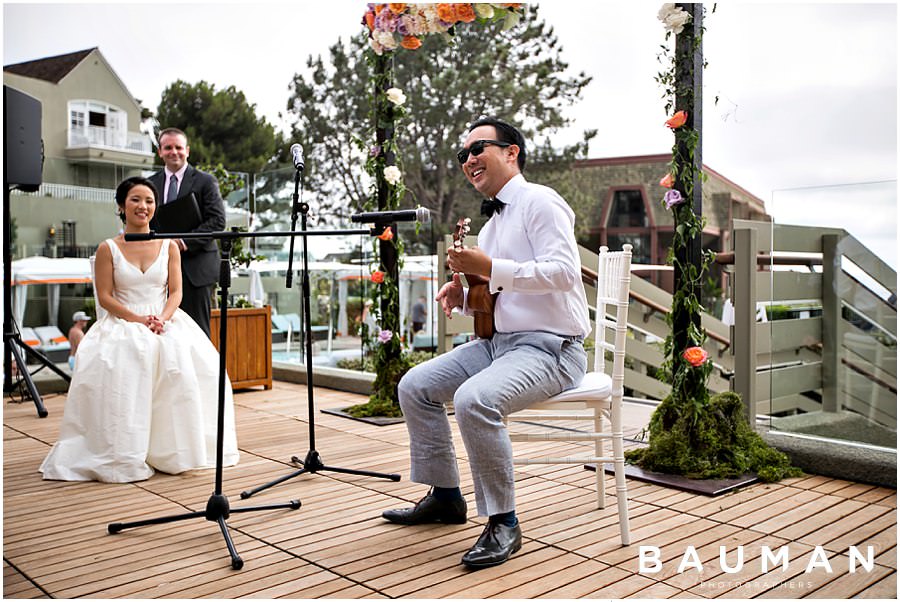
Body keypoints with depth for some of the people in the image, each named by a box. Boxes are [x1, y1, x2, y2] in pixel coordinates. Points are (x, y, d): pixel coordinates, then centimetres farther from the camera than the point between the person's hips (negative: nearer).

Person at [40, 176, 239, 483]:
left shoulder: (169, 246, 10)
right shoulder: (108, 249, 4)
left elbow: (176, 291, 6)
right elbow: (105, 297, -1)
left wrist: (162, 318, -14)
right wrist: (139, 319, -15)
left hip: (166, 322, 1)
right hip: (122, 325, -1)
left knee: (182, 363, -29)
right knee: (119, 371, -31)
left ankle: (171, 452, -15)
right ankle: (124, 456, -17)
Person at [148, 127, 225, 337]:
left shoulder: (205, 181, 2)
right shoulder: (151, 183, 15)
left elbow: (217, 220, -7)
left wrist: (186, 242, -16)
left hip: (196, 267, -4)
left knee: (197, 330, -2)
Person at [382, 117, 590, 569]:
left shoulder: (539, 201, -8)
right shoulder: (492, 223, 20)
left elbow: (563, 272, -22)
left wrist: (490, 268, -26)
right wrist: (462, 297, 4)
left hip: (548, 346, -9)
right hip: (497, 341, 9)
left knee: (475, 399, -34)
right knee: (415, 386, 2)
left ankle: (503, 523, -16)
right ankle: (445, 496, 17)